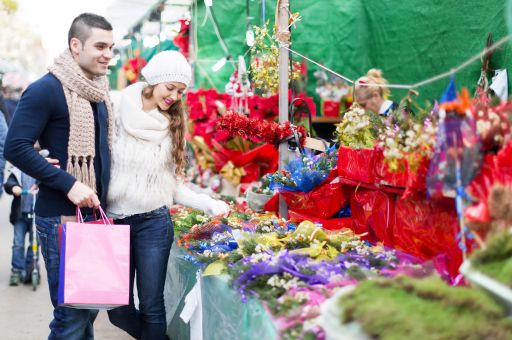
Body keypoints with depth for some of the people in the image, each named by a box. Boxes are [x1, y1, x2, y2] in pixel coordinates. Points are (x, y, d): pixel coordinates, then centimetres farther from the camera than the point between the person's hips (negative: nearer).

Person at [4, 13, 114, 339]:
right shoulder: (46, 89, -12)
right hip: (62, 217, -8)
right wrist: (68, 184, -23)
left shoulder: (99, 92, 12)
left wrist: (105, 197, 8)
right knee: (71, 313, -5)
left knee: (90, 306, 14)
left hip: (96, 214, 8)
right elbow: (16, 147, -18)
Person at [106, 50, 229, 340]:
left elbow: (173, 183, 9)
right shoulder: (117, 113, -5)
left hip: (153, 223, 1)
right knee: (119, 310, 7)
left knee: (151, 307, 2)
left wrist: (211, 204, 0)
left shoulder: (172, 126, 6)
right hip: (113, 221, -1)